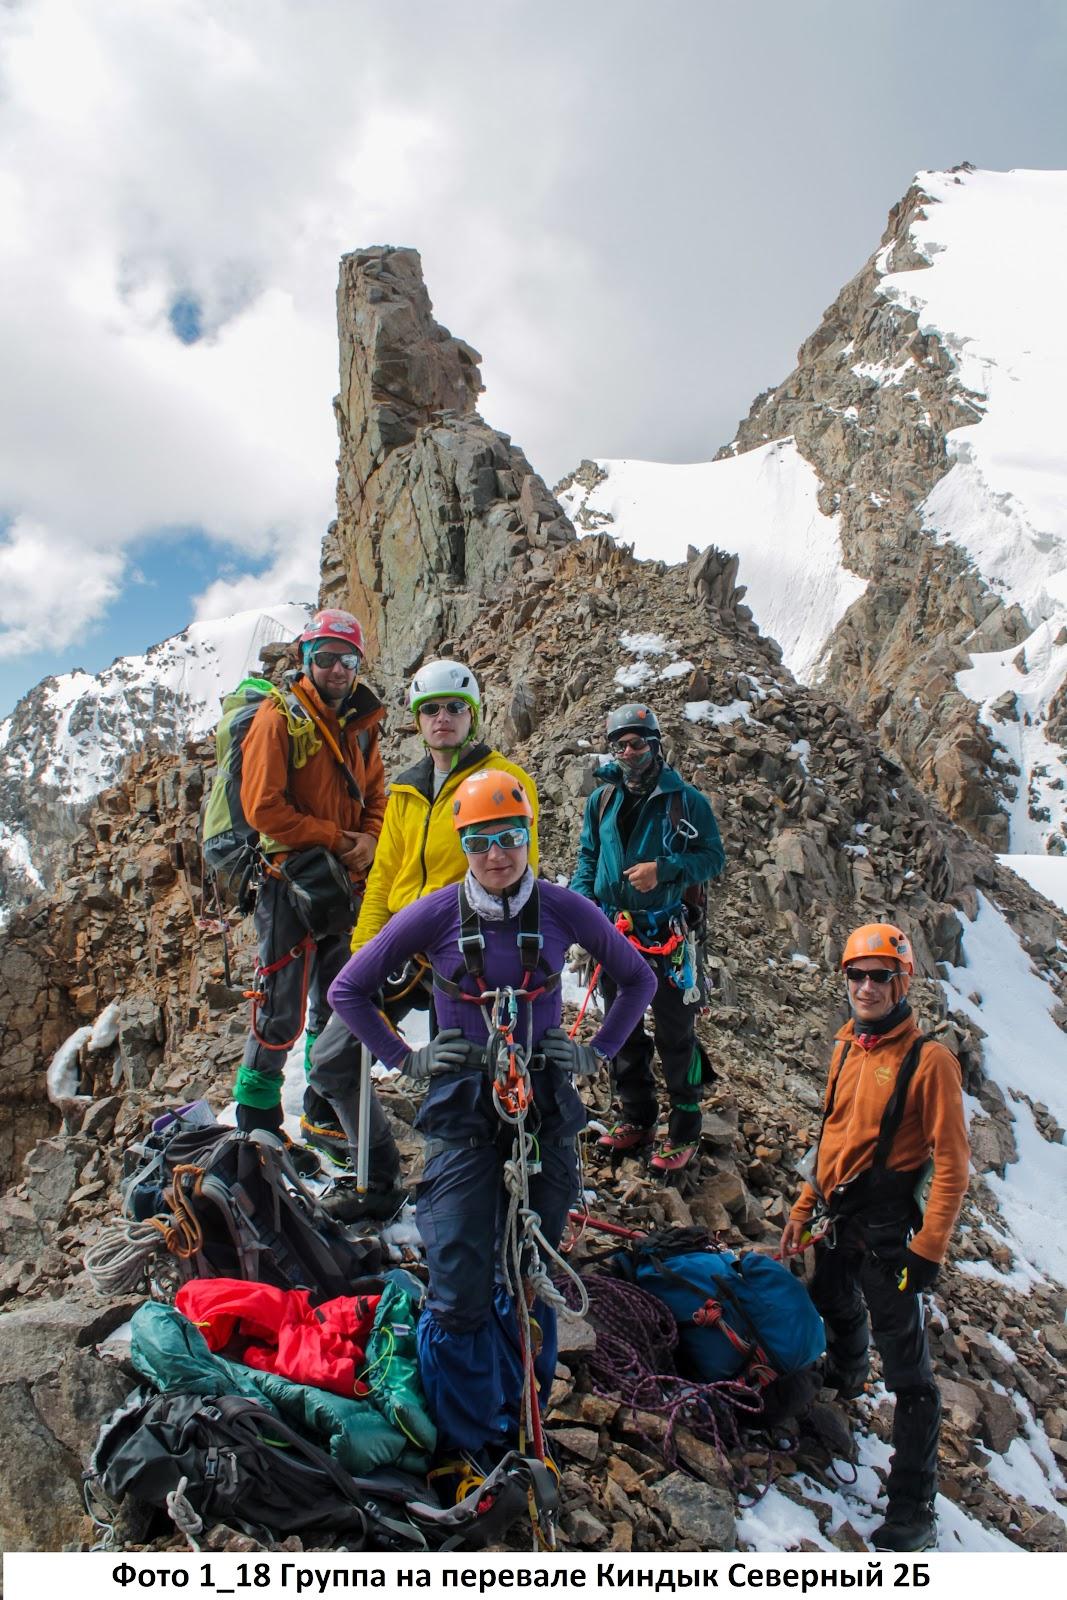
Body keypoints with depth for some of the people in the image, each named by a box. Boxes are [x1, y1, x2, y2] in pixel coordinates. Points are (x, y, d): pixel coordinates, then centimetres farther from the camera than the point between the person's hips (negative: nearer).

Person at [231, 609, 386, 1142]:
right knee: (282, 1005, -4)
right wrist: (335, 839, -13)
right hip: (291, 879, -6)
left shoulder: (361, 722, 10)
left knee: (337, 1002, 16)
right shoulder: (280, 718, -9)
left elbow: (375, 794, 15)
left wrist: (369, 841, -6)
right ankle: (256, 1112, 12)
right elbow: (263, 805, -15)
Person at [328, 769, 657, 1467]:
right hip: (462, 1107, -1)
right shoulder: (436, 914, -9)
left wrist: (598, 1051, 2)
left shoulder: (563, 909, -6)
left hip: (547, 1101, 1)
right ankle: (470, 1446, 17)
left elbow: (638, 978, 10)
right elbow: (349, 990, 3)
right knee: (460, 1287, -3)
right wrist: (407, 1058, -3)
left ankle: (523, 1421, 34)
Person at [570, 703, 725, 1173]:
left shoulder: (685, 799, -5)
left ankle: (684, 1131, 12)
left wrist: (664, 869, -19)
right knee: (623, 1029, 14)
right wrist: (582, 897, -2)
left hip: (664, 935, -5)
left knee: (675, 1034, 0)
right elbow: (588, 856, 16)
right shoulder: (602, 799, 8)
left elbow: (712, 857, -5)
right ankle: (637, 1120, 29)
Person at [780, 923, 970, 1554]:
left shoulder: (929, 1058, -15)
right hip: (837, 1221, 7)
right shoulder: (848, 1048, 7)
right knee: (838, 1316, 28)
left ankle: (914, 1513, 9)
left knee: (907, 1369, 0)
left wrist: (929, 1249, -18)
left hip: (887, 1231, -7)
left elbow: (952, 1163, -15)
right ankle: (843, 1387, 56)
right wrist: (805, 1208, 16)